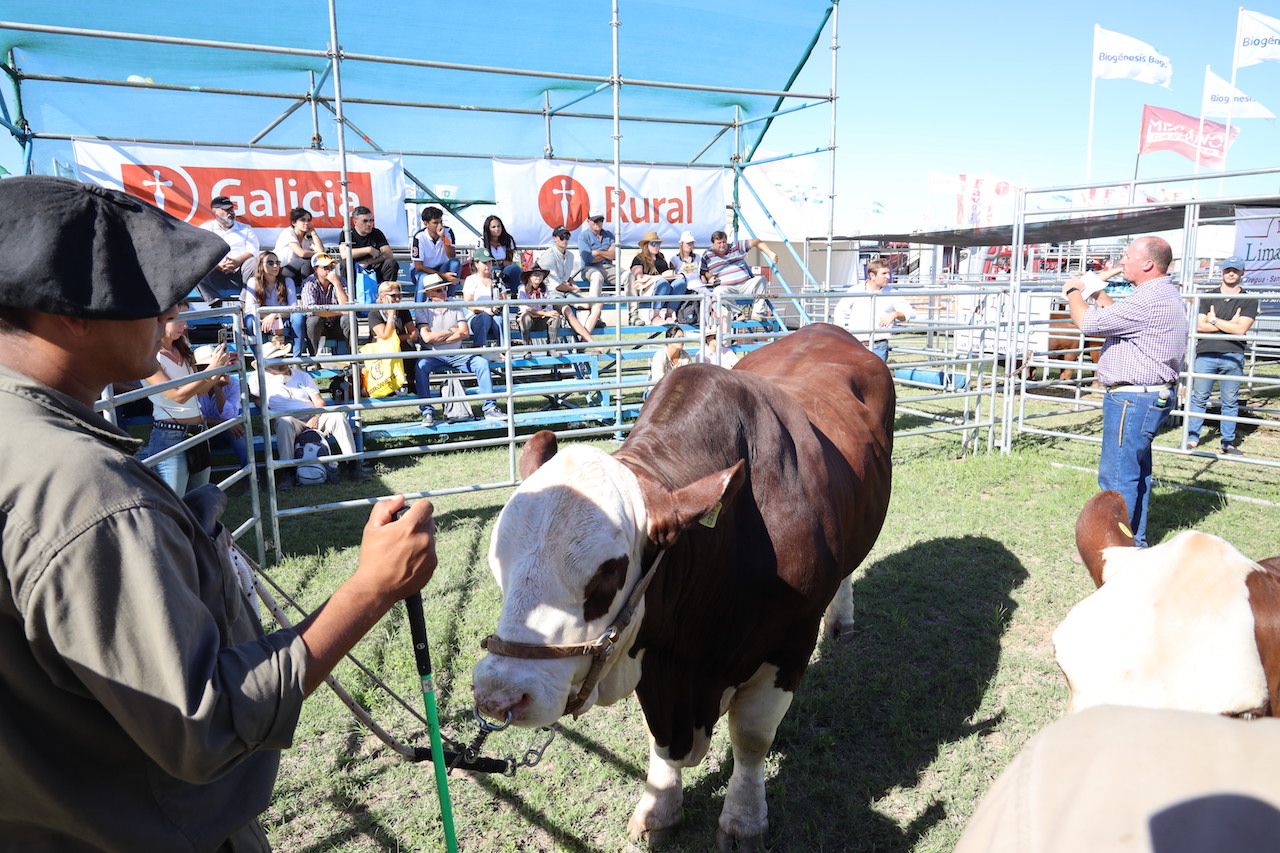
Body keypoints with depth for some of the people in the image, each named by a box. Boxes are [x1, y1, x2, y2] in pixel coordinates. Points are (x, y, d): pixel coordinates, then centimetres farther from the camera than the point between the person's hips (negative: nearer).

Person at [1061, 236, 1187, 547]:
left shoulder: (1149, 300, -20)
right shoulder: (1165, 296, 15)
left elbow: (1088, 322, -19)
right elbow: (1120, 317, 30)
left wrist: (1074, 292, -2)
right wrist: (1098, 294, 24)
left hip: (1133, 400, -11)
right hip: (1151, 396, 11)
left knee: (1117, 475, -6)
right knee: (1135, 472, 18)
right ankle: (1135, 542, 29)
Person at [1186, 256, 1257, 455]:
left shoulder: (1249, 301, 7)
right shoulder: (1208, 297, 11)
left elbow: (1241, 329, -7)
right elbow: (1199, 325, -2)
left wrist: (1214, 321, -4)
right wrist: (1229, 324, -7)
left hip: (1233, 356, 0)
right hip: (1205, 354, 1)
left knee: (1230, 402, 5)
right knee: (1199, 398, 1)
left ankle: (1228, 443, 10)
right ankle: (1192, 438, 4)